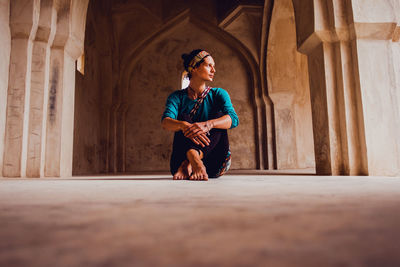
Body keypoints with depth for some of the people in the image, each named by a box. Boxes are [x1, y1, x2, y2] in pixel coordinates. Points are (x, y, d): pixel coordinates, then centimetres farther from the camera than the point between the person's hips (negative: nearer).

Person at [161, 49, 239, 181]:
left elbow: (233, 119, -14)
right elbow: (165, 121, -17)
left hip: (214, 164, 1)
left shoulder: (218, 94, 6)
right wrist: (184, 126, -41)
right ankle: (194, 160, -48)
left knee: (219, 115, -18)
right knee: (184, 119, -19)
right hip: (181, 158, 0)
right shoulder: (178, 97, 4)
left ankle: (188, 164, -42)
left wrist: (207, 125, -35)